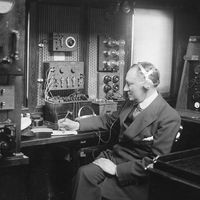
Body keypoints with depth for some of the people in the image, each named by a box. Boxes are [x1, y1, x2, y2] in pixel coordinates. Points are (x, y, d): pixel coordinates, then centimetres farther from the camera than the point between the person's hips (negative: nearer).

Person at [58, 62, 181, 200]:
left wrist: (117, 169, -19)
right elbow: (109, 120, 23)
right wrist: (77, 125, 13)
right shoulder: (132, 103, 8)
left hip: (136, 177, -6)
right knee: (84, 173, -22)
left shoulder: (170, 117, -16)